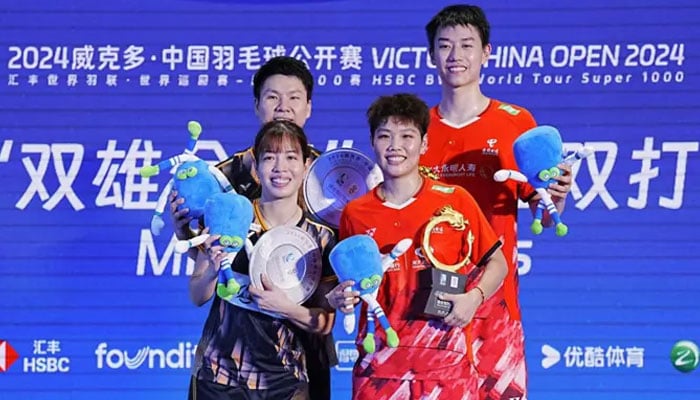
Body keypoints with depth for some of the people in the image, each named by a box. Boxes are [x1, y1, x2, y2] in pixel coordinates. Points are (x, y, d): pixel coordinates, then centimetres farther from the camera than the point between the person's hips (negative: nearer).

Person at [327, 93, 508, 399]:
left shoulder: (455, 201, -1)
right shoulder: (355, 214, 5)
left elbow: (496, 263, 8)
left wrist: (474, 297, -9)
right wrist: (339, 299, -5)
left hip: (446, 364, -2)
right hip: (378, 366, 2)